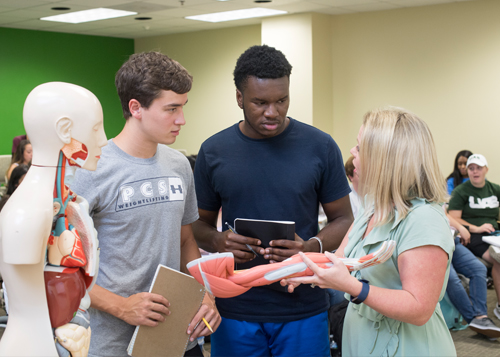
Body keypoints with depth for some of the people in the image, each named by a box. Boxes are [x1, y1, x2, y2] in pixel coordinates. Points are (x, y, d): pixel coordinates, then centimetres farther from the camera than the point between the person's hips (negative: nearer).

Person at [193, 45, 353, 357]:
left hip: (303, 311, -1)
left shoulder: (320, 147, -2)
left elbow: (343, 219, 3)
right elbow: (200, 223, 9)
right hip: (236, 310, 1)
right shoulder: (214, 152, 1)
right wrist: (219, 241, -13)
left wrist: (312, 247, -17)